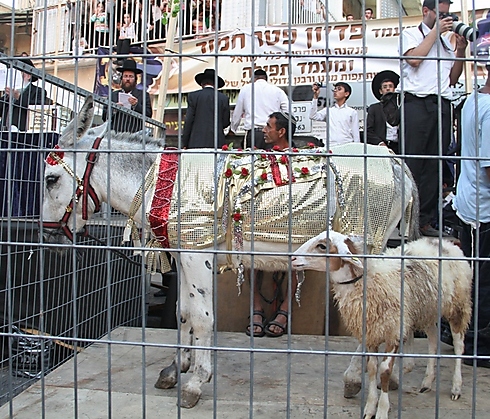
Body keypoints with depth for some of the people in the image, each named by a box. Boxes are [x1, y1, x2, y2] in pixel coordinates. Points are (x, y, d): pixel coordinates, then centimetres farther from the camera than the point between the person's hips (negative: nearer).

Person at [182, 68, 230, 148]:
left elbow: (188, 121, 2)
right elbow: (226, 123, 9)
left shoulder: (193, 96, 4)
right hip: (217, 143, 1)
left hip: (197, 143, -1)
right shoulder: (224, 98, 8)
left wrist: (184, 144, 6)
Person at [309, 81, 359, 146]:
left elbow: (356, 134, 6)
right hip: (331, 146, 1)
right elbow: (313, 116, -1)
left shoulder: (352, 112, 9)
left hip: (347, 146, -1)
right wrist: (315, 97, -5)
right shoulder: (328, 110, 14)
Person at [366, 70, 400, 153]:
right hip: (379, 147, 0)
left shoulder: (402, 108, 16)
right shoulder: (374, 108, 16)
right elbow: (368, 130, 6)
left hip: (397, 146, 0)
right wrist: (380, 143, -7)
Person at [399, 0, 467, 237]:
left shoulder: (446, 41, 24)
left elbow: (452, 79, 21)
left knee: (435, 166, 2)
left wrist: (460, 50, 10)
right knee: (412, 164, -8)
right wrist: (435, 31, -1)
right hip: (417, 103, -5)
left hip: (442, 106, 5)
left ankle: (424, 220, 6)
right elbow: (414, 58, -10)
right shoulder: (410, 34, 11)